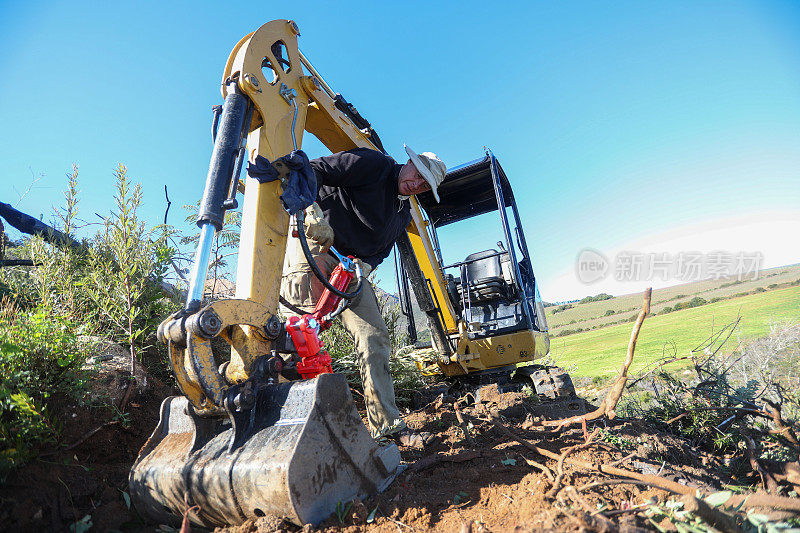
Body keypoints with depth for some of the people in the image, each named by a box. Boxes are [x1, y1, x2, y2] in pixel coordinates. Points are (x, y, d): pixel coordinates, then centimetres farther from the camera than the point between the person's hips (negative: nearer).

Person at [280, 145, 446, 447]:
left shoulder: (403, 215, 18)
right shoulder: (374, 164, -5)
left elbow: (381, 250, 14)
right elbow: (314, 170, -13)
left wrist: (365, 265, -11)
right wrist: (312, 209, -32)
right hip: (314, 238, -6)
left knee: (375, 338, -2)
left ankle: (387, 426, 5)